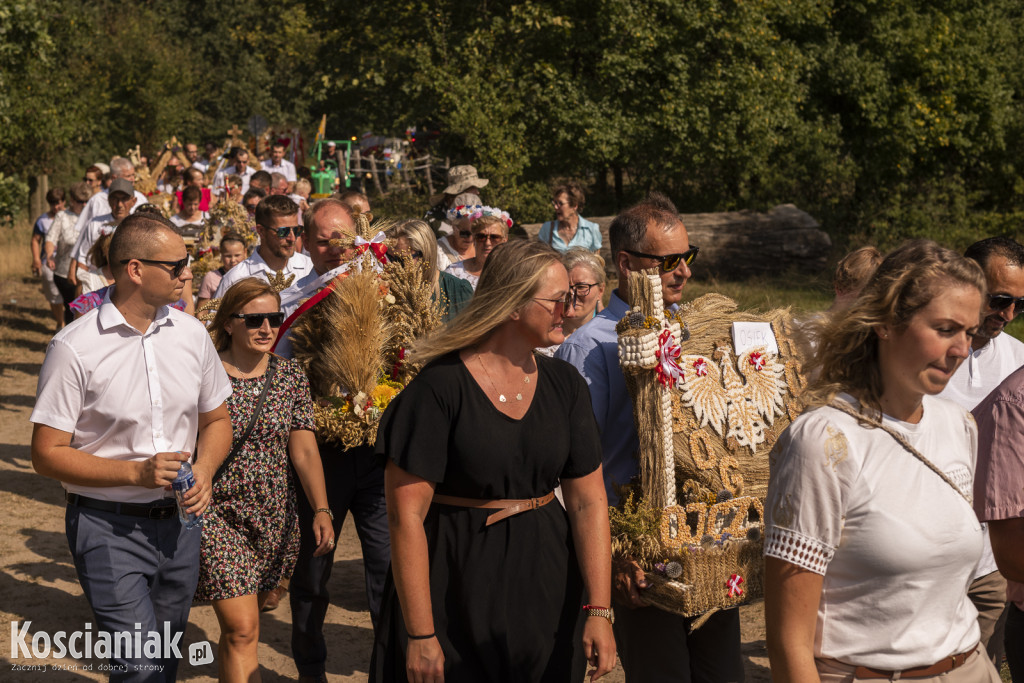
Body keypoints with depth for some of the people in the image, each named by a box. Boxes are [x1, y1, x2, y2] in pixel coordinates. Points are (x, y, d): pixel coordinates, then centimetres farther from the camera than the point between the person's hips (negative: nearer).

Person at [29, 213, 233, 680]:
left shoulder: (192, 334, 4)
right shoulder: (75, 348, -13)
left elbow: (216, 420, 16)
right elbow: (47, 454, -11)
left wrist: (204, 469, -5)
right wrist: (135, 472, -21)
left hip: (179, 522, 5)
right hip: (108, 528, -5)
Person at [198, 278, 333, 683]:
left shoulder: (291, 377, 2)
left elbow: (304, 450, -3)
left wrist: (321, 509, -14)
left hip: (275, 518, 4)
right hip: (218, 513, -4)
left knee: (239, 624, 14)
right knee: (242, 629, -10)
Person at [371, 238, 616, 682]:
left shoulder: (565, 385, 2)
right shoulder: (440, 387, -14)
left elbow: (589, 502, 0)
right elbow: (406, 516, -16)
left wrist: (599, 610, -7)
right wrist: (420, 635, -17)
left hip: (547, 590, 5)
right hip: (457, 591, -4)